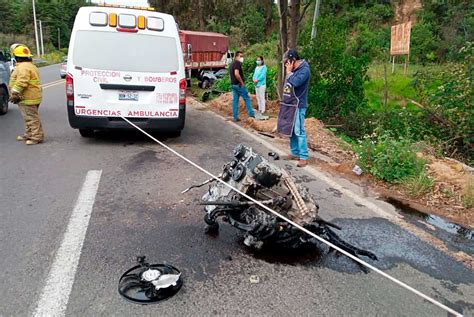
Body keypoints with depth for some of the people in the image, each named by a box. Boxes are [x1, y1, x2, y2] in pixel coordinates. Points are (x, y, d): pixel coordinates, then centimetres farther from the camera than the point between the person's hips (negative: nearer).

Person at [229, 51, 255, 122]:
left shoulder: (232, 64, 18)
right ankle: (251, 114, 3)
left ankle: (235, 117, 7)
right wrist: (242, 82, -17)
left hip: (233, 85, 9)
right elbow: (236, 74, -26)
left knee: (235, 101, 7)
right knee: (247, 99, 0)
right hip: (239, 85, -9)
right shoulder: (237, 63, -13)